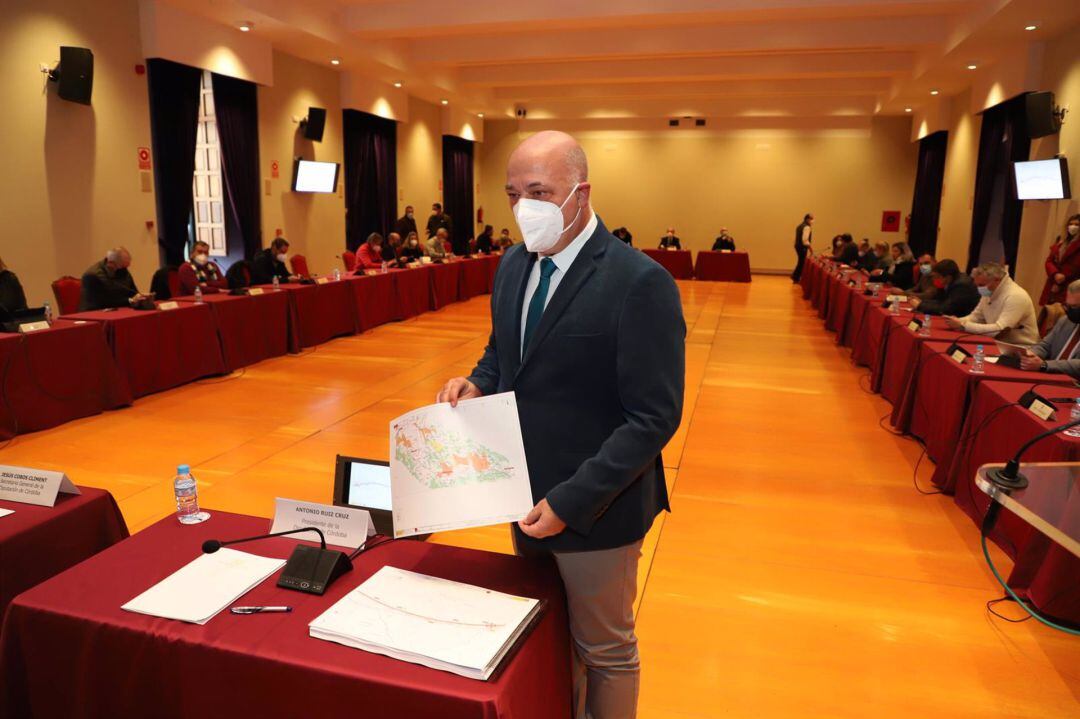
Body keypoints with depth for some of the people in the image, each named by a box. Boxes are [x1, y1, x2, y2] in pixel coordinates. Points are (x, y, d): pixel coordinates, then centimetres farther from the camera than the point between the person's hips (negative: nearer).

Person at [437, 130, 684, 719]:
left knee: (602, 651, 15)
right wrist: (476, 383, -6)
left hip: (594, 509, -6)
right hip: (526, 494, 7)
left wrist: (570, 502, -23)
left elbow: (653, 417, -21)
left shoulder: (640, 283, -20)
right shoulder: (514, 265, 3)